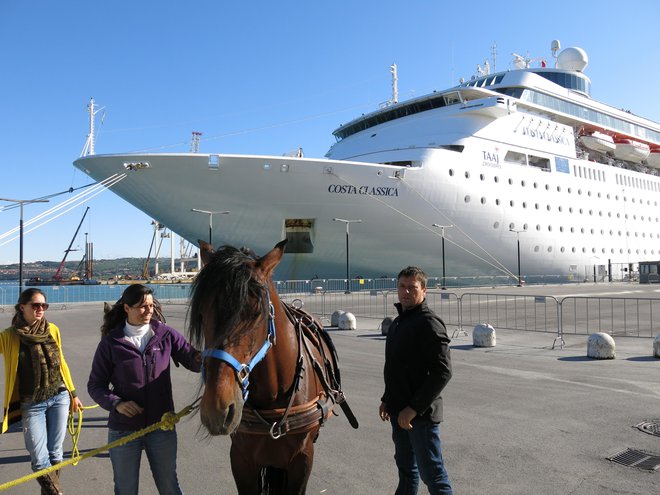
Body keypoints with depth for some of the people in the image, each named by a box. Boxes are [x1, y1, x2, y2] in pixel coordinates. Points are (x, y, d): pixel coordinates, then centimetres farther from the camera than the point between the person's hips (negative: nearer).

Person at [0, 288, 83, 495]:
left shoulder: (52, 330, 2)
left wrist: (73, 393, 16)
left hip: (59, 397, 2)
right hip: (31, 404, -2)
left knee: (55, 454, 7)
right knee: (40, 461, -3)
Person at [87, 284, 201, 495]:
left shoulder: (165, 334, -5)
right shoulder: (111, 342, -7)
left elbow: (194, 360, -10)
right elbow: (95, 385, -1)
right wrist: (116, 403, -19)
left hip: (162, 426, 1)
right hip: (124, 428, -1)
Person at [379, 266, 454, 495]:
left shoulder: (429, 323, -17)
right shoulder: (398, 322, 12)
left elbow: (443, 371, -23)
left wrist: (414, 408, -23)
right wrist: (387, 399, 16)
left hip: (422, 414, -9)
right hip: (399, 412, 9)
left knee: (432, 473, 1)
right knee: (406, 469, 22)